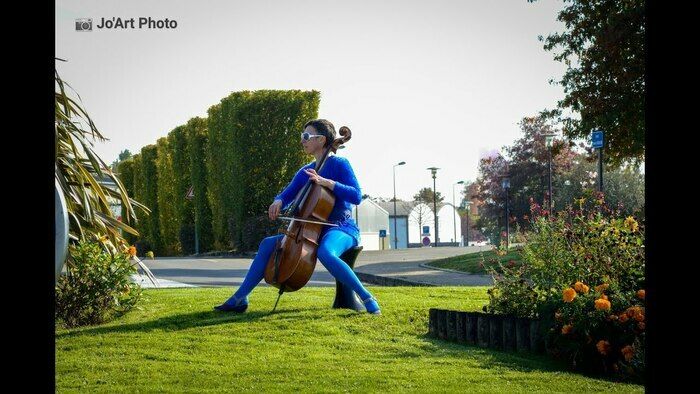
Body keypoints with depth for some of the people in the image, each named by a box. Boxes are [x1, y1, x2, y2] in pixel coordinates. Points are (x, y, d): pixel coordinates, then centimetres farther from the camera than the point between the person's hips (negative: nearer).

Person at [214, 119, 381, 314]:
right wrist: (278, 203, -10)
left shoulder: (339, 164, -7)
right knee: (268, 244, -1)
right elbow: (286, 195, 15)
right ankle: (239, 298, 2)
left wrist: (326, 182, -25)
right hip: (314, 231, 7)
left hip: (342, 228, -7)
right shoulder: (305, 172, 13)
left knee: (325, 252, -41)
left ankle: (368, 298, -35)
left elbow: (356, 196, -18)